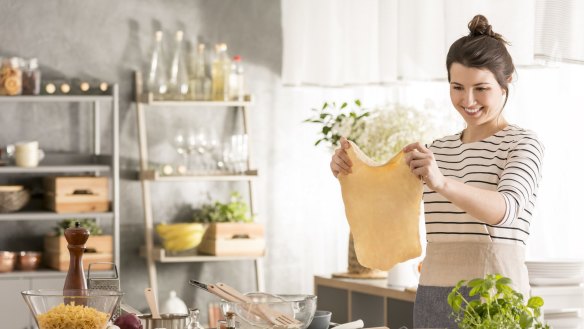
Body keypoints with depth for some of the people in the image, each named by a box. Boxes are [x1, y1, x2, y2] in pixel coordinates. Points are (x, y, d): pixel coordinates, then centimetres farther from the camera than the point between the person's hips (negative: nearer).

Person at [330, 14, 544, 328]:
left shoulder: (523, 144, -2)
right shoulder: (438, 150, 17)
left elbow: (506, 208, -21)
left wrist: (442, 183, -38)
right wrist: (349, 171, -11)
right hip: (433, 300, 6)